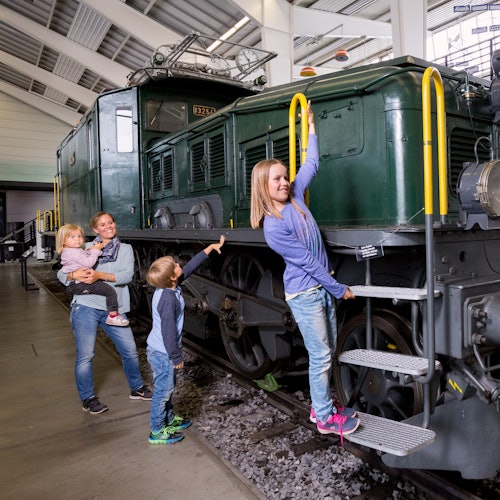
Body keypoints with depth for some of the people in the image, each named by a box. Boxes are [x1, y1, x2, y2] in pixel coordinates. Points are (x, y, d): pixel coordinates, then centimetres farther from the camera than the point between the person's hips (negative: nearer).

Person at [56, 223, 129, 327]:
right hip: (81, 283, -11)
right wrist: (96, 250, -11)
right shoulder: (74, 252, -17)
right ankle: (113, 316, -15)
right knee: (111, 291, -14)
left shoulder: (67, 252, 18)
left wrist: (90, 250, 3)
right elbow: (88, 263, -22)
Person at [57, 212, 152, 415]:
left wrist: (100, 275, -23)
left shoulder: (125, 249, 7)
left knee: (130, 350, 7)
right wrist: (74, 275, -20)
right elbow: (61, 273, 4)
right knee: (85, 355, 4)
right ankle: (88, 399, 24)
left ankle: (136, 388, 30)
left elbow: (127, 275, -9)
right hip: (86, 307, -1)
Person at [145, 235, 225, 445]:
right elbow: (168, 331, -26)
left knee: (167, 387, 23)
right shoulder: (168, 298, -29)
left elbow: (190, 267, 7)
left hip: (161, 350, 9)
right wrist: (177, 357, -17)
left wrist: (210, 248, 11)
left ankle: (169, 419, 40)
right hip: (162, 353, -9)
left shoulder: (170, 286, -3)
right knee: (163, 390, 5)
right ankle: (157, 431, 20)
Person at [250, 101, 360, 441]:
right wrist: (340, 289, -9)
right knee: (320, 355, 0)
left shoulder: (295, 197, 0)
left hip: (323, 288, 8)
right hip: (304, 294, -7)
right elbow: (307, 262, -16)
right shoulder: (273, 228, -20)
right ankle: (325, 418, 18)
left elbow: (312, 164, 15)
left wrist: (311, 126, 17)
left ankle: (320, 404, 31)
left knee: (328, 350, 14)